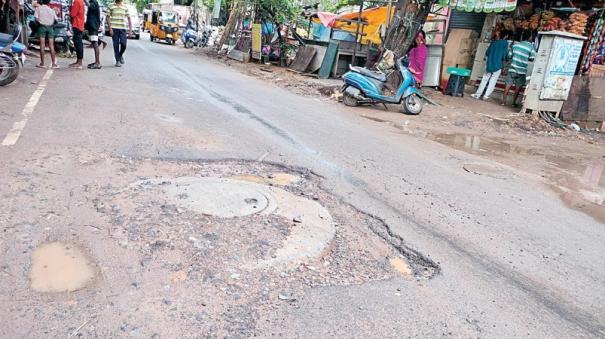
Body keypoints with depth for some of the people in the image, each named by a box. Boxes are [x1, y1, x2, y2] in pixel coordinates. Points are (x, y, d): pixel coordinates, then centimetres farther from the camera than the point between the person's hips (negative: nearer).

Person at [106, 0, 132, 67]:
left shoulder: (125, 8, 10)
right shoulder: (112, 7, 5)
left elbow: (129, 19, 11)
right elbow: (108, 17, 4)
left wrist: (130, 30, 3)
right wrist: (110, 28, -6)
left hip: (123, 29, 1)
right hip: (114, 28, -1)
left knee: (123, 44, -11)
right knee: (116, 45, 0)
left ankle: (120, 55, 19)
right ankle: (117, 60, 10)